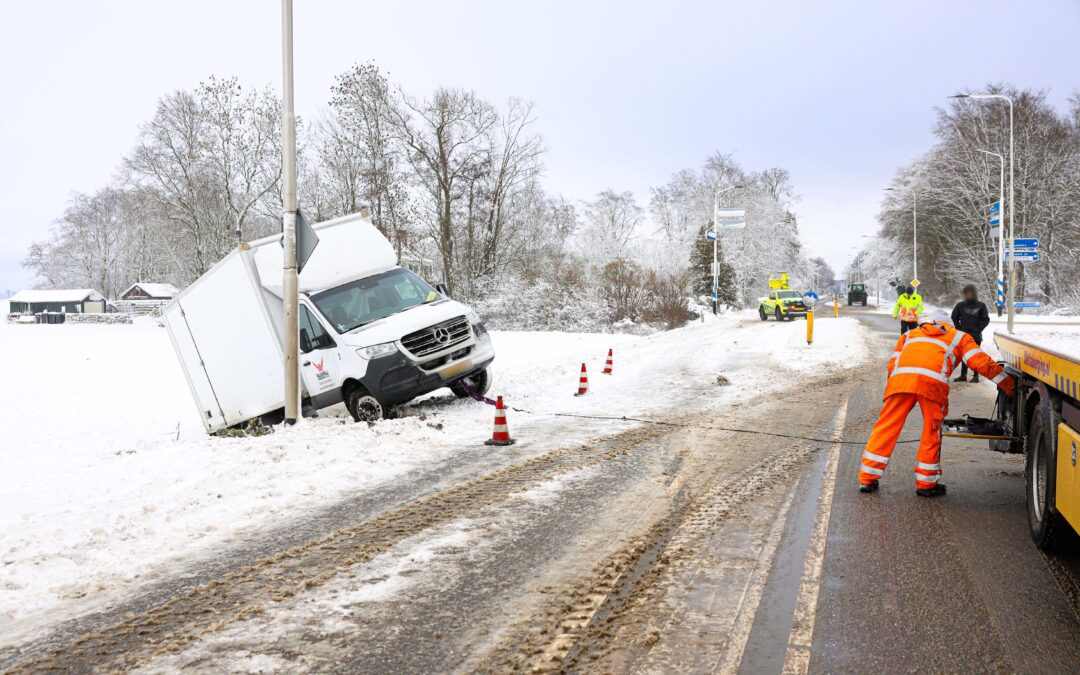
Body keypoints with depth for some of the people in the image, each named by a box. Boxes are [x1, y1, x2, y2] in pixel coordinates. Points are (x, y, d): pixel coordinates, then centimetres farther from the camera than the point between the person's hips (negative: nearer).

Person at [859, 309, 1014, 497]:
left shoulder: (910, 335, 38)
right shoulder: (958, 337, 32)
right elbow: (981, 362, 20)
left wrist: (889, 394, 29)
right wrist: (1010, 386, 24)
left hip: (900, 379, 2)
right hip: (933, 382, -2)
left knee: (886, 428, 5)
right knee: (931, 432, 10)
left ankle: (867, 479, 8)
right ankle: (926, 484, 16)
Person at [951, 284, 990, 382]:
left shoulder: (981, 306, -1)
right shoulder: (960, 305, 4)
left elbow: (986, 320, 1)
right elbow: (954, 318, 12)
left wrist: (978, 329, -6)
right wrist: (959, 328, 3)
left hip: (976, 336, -2)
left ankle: (976, 376, 6)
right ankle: (963, 375, 13)